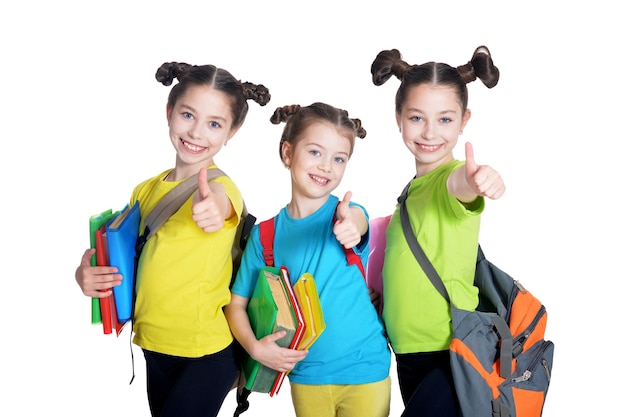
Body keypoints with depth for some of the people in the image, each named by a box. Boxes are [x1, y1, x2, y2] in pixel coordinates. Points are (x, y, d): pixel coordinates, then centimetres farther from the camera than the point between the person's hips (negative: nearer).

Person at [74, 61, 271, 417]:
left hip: (207, 354, -6)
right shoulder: (146, 190, 3)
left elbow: (217, 199, -40)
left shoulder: (221, 186, -15)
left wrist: (212, 205, -62)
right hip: (154, 348, 6)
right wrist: (87, 274, -7)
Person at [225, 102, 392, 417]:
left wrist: (352, 226, -57)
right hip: (305, 374, 2)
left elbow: (356, 221, -35)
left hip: (364, 369, -2)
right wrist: (254, 347, -13)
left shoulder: (346, 213, -10)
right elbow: (237, 303, 3)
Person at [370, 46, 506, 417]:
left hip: (452, 353, -8)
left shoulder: (453, 176, -14)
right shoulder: (410, 187, 9)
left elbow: (459, 185, -39)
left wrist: (473, 181, -61)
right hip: (409, 352, 8)